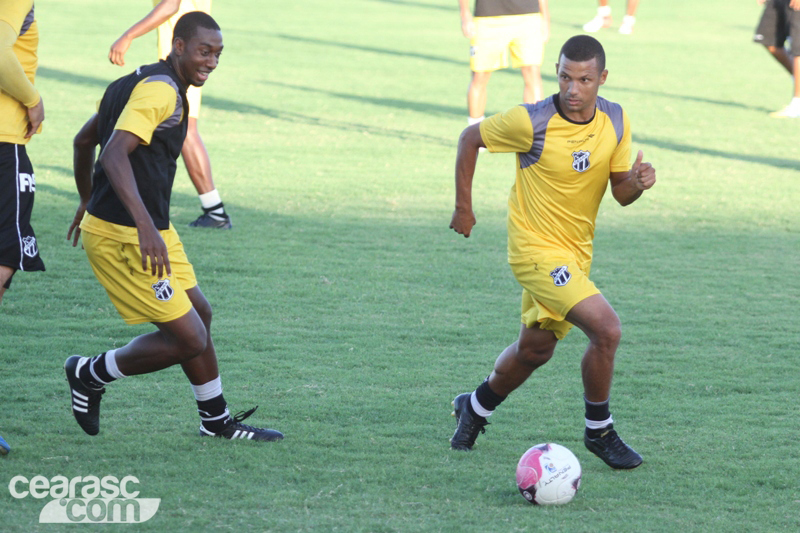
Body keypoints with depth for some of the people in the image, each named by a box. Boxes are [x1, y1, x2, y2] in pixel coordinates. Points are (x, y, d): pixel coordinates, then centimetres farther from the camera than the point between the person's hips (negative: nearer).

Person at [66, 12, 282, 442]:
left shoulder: (145, 83, 15)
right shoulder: (160, 90, -17)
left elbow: (84, 140, 26)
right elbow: (114, 155, -30)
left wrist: (87, 201, 39)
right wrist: (145, 226, -38)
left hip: (150, 230, 11)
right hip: (123, 238, -11)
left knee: (199, 314, 19)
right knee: (188, 338, -7)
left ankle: (216, 420, 33)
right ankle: (91, 375, 11)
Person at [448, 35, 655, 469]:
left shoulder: (615, 121, -4)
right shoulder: (532, 122, -20)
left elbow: (620, 193, 2)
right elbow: (471, 138, -5)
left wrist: (637, 181, -21)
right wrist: (463, 206, -2)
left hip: (576, 252, 7)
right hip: (537, 249, -7)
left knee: (535, 349, 19)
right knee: (606, 328, -20)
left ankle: (476, 407, 46)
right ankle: (599, 431, -2)